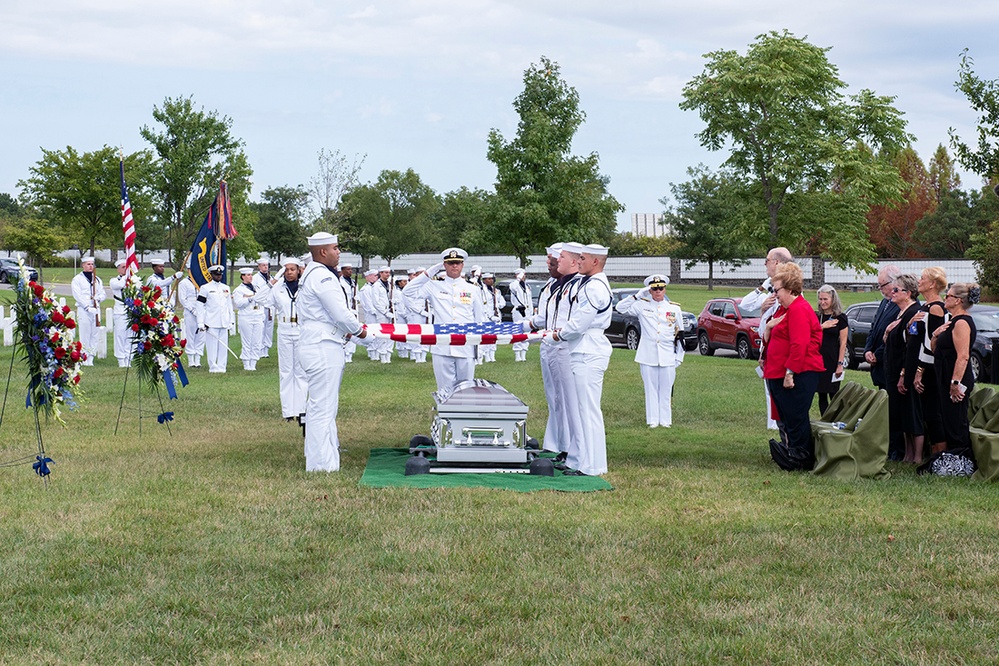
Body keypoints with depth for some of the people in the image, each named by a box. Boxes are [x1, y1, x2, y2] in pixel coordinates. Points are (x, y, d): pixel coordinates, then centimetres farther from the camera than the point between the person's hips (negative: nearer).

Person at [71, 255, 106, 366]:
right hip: (83, 310, -5)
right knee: (85, 336, -7)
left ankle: (91, 358, 7)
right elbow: (78, 296, -8)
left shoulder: (97, 279, 18)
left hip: (96, 310, 5)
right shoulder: (77, 279, 2)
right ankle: (85, 360, -5)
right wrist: (88, 307, -16)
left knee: (96, 335, 2)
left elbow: (103, 294, 15)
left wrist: (98, 298, -9)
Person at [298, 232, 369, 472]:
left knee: (319, 405, 18)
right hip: (324, 348, -11)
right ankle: (321, 463, -7)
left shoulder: (310, 275, 19)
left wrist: (343, 331, 16)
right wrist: (359, 331, -1)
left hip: (313, 343, 11)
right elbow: (341, 313, -18)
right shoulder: (323, 277, -15)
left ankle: (316, 457, 28)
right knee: (323, 407, -9)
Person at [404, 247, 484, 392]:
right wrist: (428, 273, 1)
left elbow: (480, 319, 14)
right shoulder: (435, 287, 8)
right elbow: (408, 292, 3)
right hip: (442, 348, -1)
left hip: (466, 348, 1)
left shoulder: (471, 289, 11)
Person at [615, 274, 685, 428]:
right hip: (648, 357, -1)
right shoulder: (642, 306, 5)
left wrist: (679, 357, 7)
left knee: (666, 390, 5)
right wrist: (638, 295, -5)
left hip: (668, 358, 1)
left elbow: (680, 335, 11)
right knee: (651, 389, 4)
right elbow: (620, 307, -2)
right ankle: (652, 420, 10)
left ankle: (666, 420, 13)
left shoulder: (675, 309, 8)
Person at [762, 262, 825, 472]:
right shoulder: (785, 308, 19)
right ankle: (791, 453, 21)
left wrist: (790, 372, -23)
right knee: (788, 417, 14)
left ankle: (801, 459, 2)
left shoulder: (799, 310, -15)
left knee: (796, 418, -5)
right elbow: (769, 339, 22)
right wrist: (769, 326, 0)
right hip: (781, 374, 11)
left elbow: (799, 345, -22)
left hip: (798, 375, -10)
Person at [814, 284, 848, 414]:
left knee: (834, 395, -1)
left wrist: (840, 364, -10)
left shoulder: (840, 318, -2)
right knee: (821, 395, 7)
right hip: (817, 360, 4)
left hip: (832, 361, -4)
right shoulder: (816, 316, 9)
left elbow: (843, 343, -4)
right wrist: (822, 327, -16)